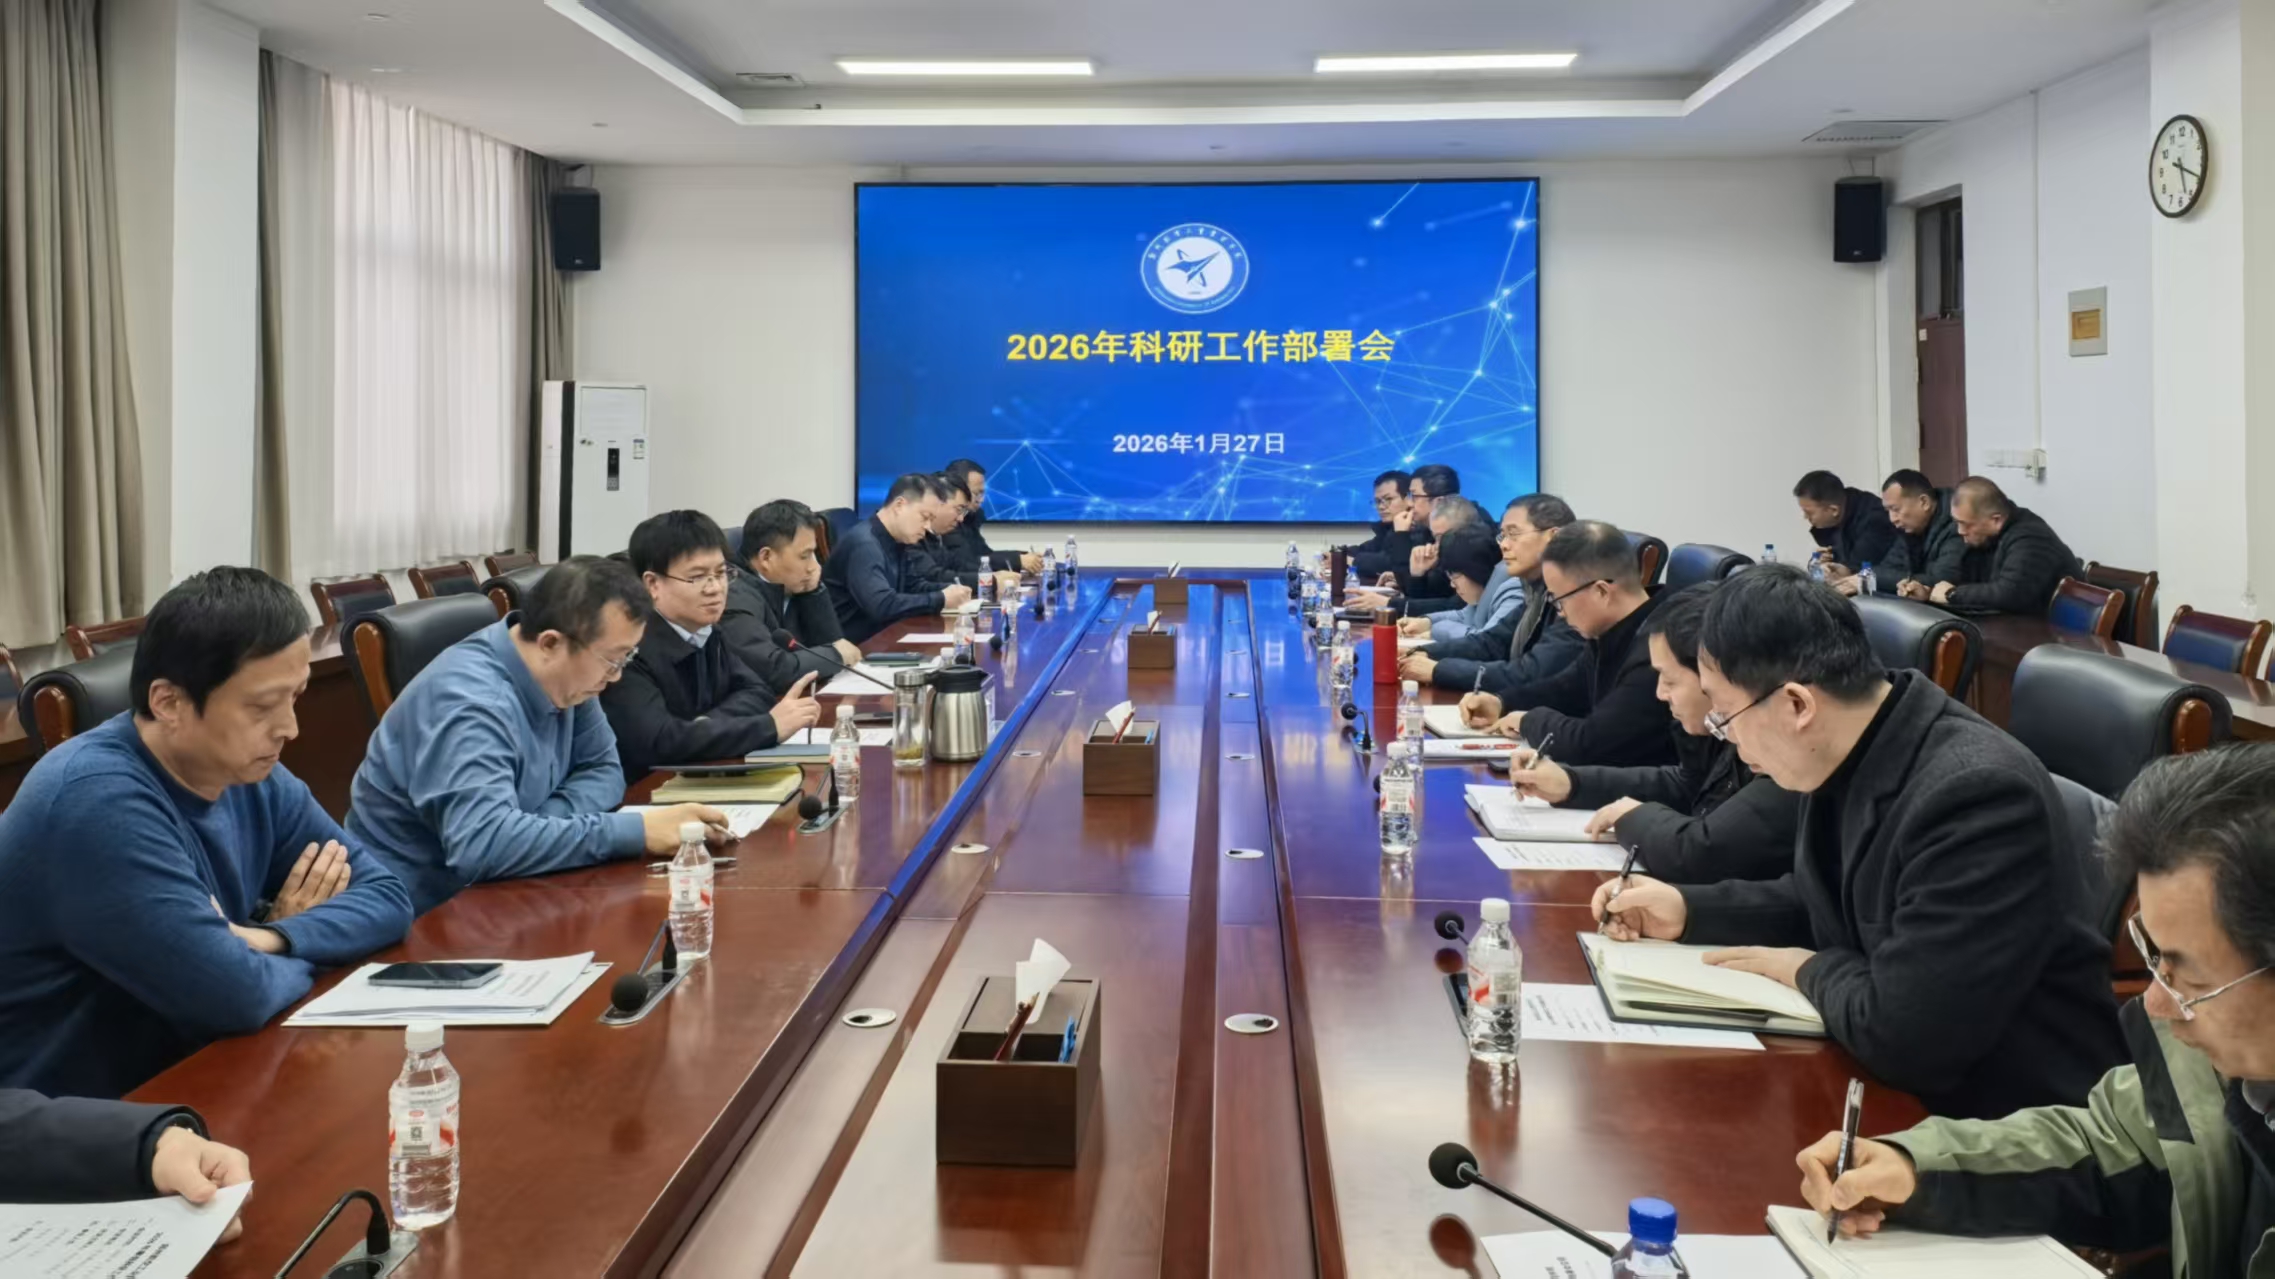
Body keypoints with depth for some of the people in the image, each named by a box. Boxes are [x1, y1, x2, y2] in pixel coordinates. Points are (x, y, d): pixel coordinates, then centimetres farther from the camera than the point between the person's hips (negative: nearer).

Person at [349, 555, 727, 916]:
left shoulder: (564, 676, -3)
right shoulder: (471, 702, -27)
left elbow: (603, 769, 5)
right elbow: (482, 843, -39)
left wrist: (535, 827, -16)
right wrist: (637, 832, -35)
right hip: (418, 913, -7)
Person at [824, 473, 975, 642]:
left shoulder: (896, 541, 8)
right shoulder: (863, 543, -21)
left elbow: (911, 587, 20)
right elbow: (882, 606, -30)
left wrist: (948, 591, 0)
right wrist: (941, 600, -22)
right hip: (852, 644, -9)